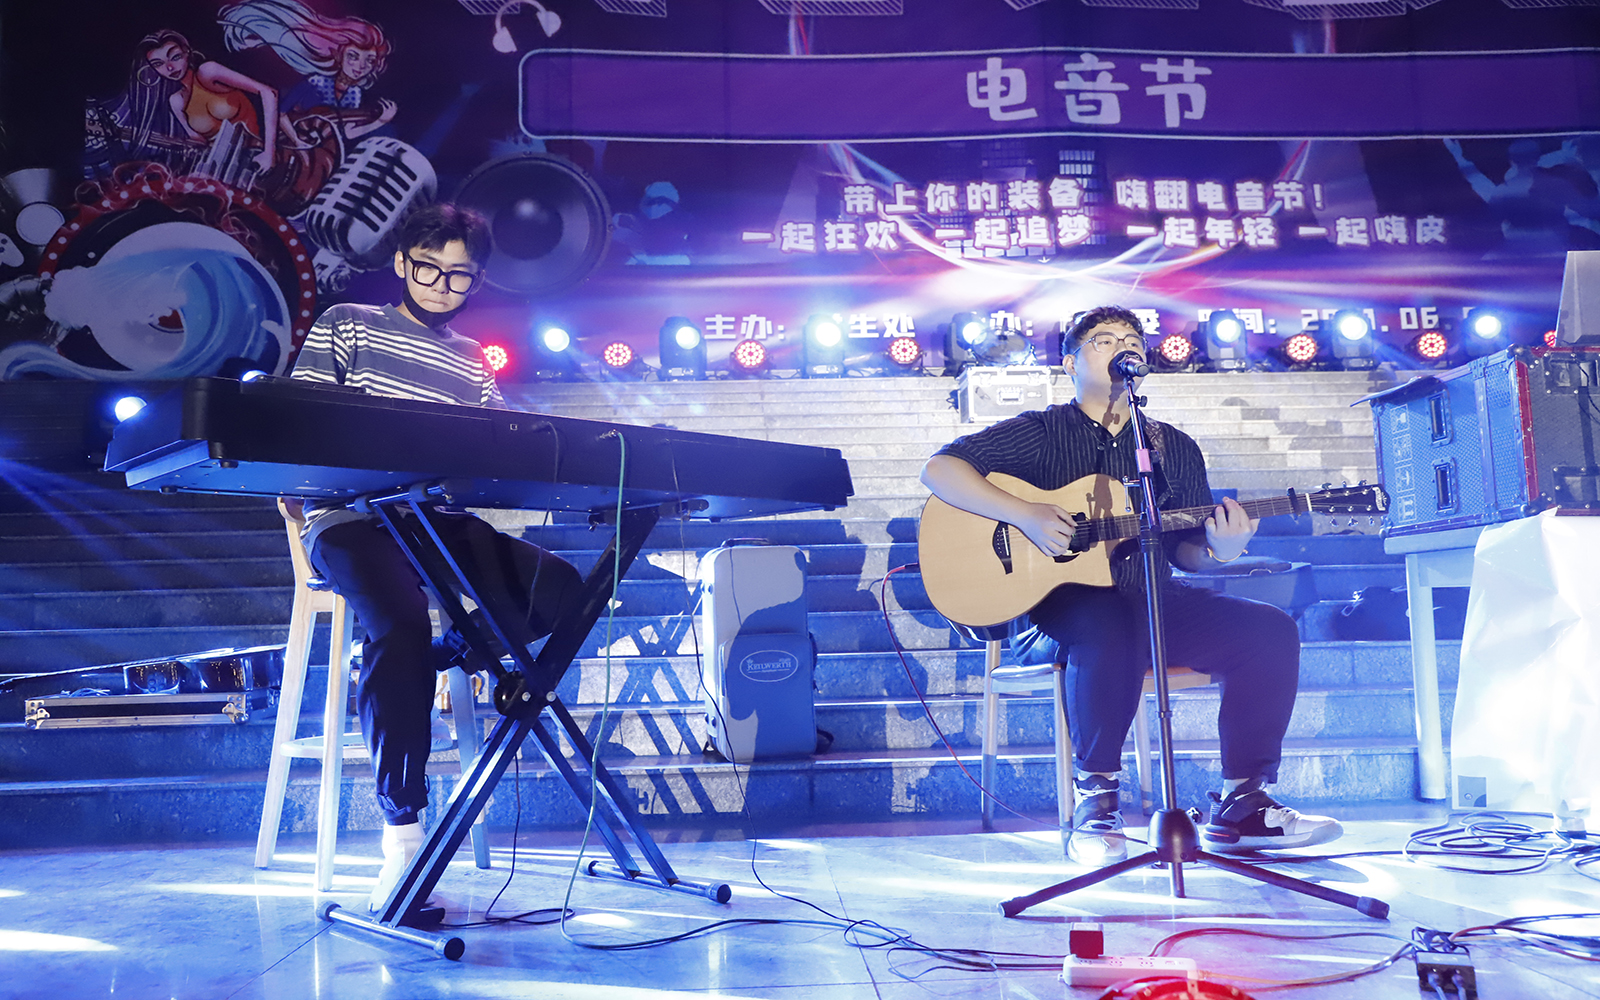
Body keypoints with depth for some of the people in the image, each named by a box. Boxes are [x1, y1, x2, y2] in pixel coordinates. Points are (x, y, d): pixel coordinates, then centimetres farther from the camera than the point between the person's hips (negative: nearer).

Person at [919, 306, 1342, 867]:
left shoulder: (1174, 448, 17)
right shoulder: (1040, 433, 3)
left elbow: (1184, 551, 16)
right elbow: (938, 469, -8)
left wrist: (1217, 550, -9)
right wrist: (1024, 515, -21)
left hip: (1154, 603, 6)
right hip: (1061, 605, -5)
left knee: (1270, 631, -14)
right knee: (1108, 631, -39)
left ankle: (1242, 808, -6)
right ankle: (1095, 804, -21)